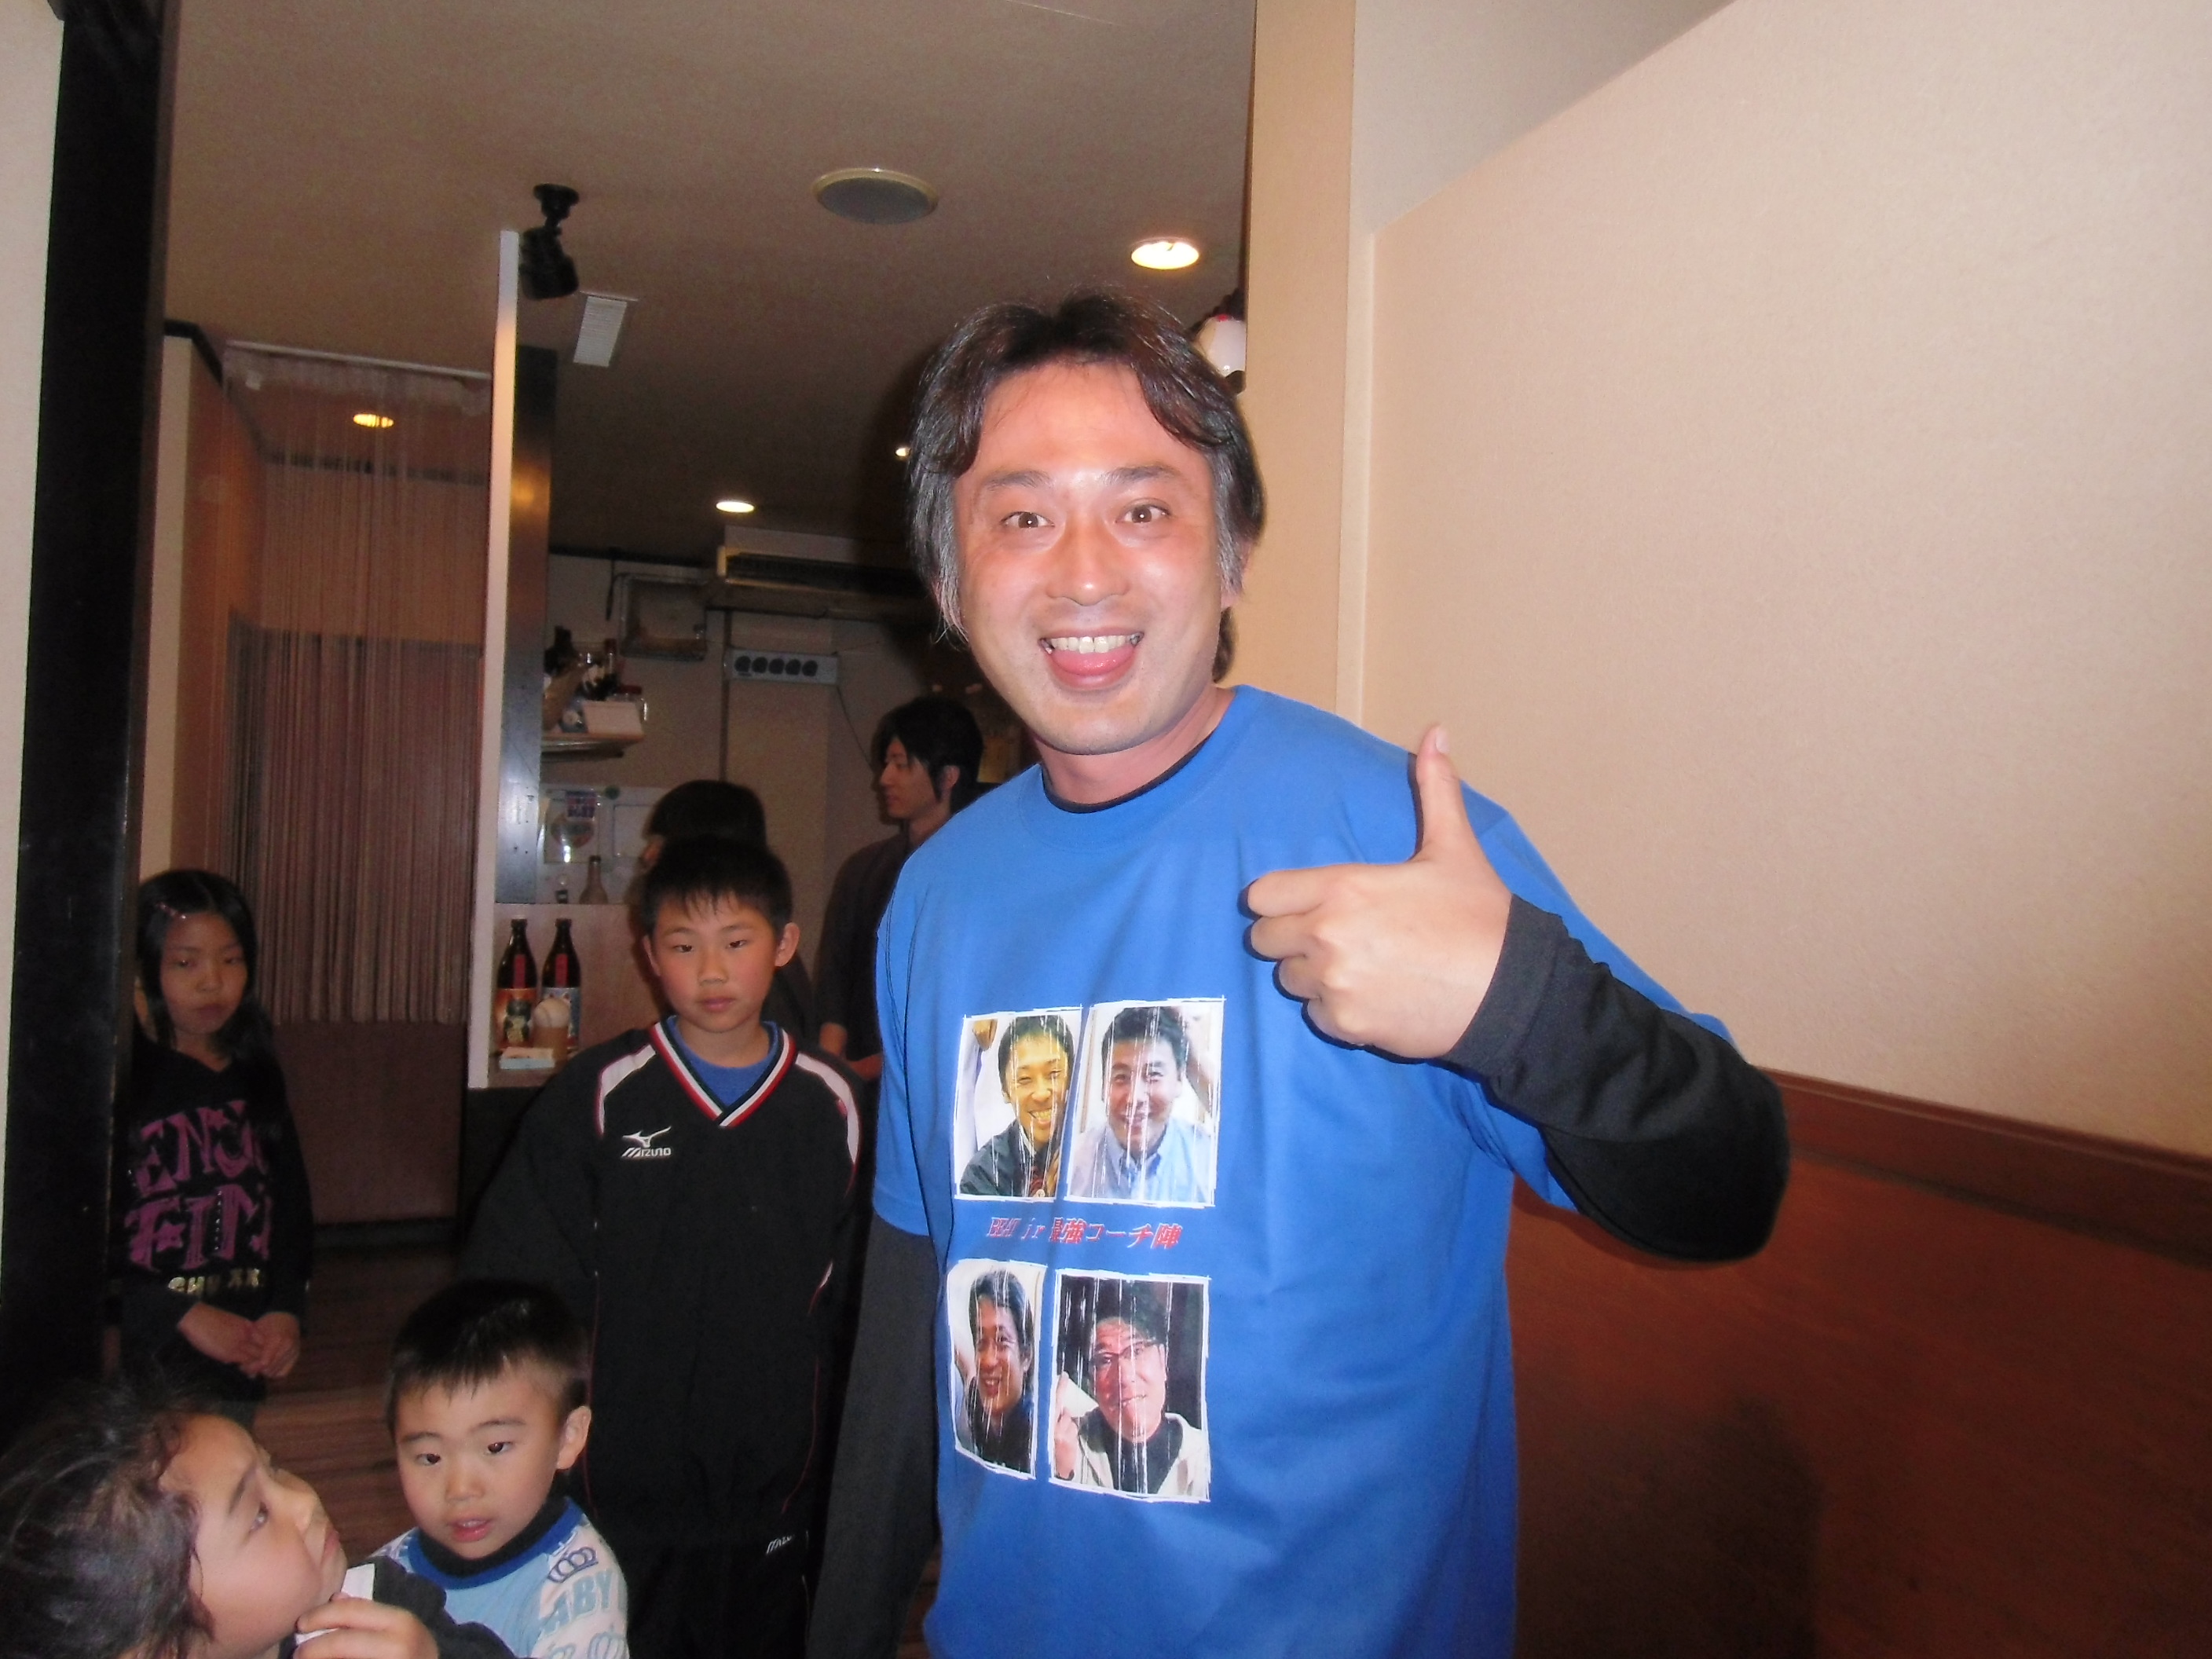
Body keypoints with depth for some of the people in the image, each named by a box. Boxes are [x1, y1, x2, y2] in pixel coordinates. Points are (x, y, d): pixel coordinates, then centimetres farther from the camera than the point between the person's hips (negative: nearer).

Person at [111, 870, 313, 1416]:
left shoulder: (256, 1080, 9)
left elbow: (293, 1205, 11)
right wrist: (181, 1315, -13)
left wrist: (286, 1309, -2)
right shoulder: (116, 1080, -7)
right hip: (138, 1358, -4)